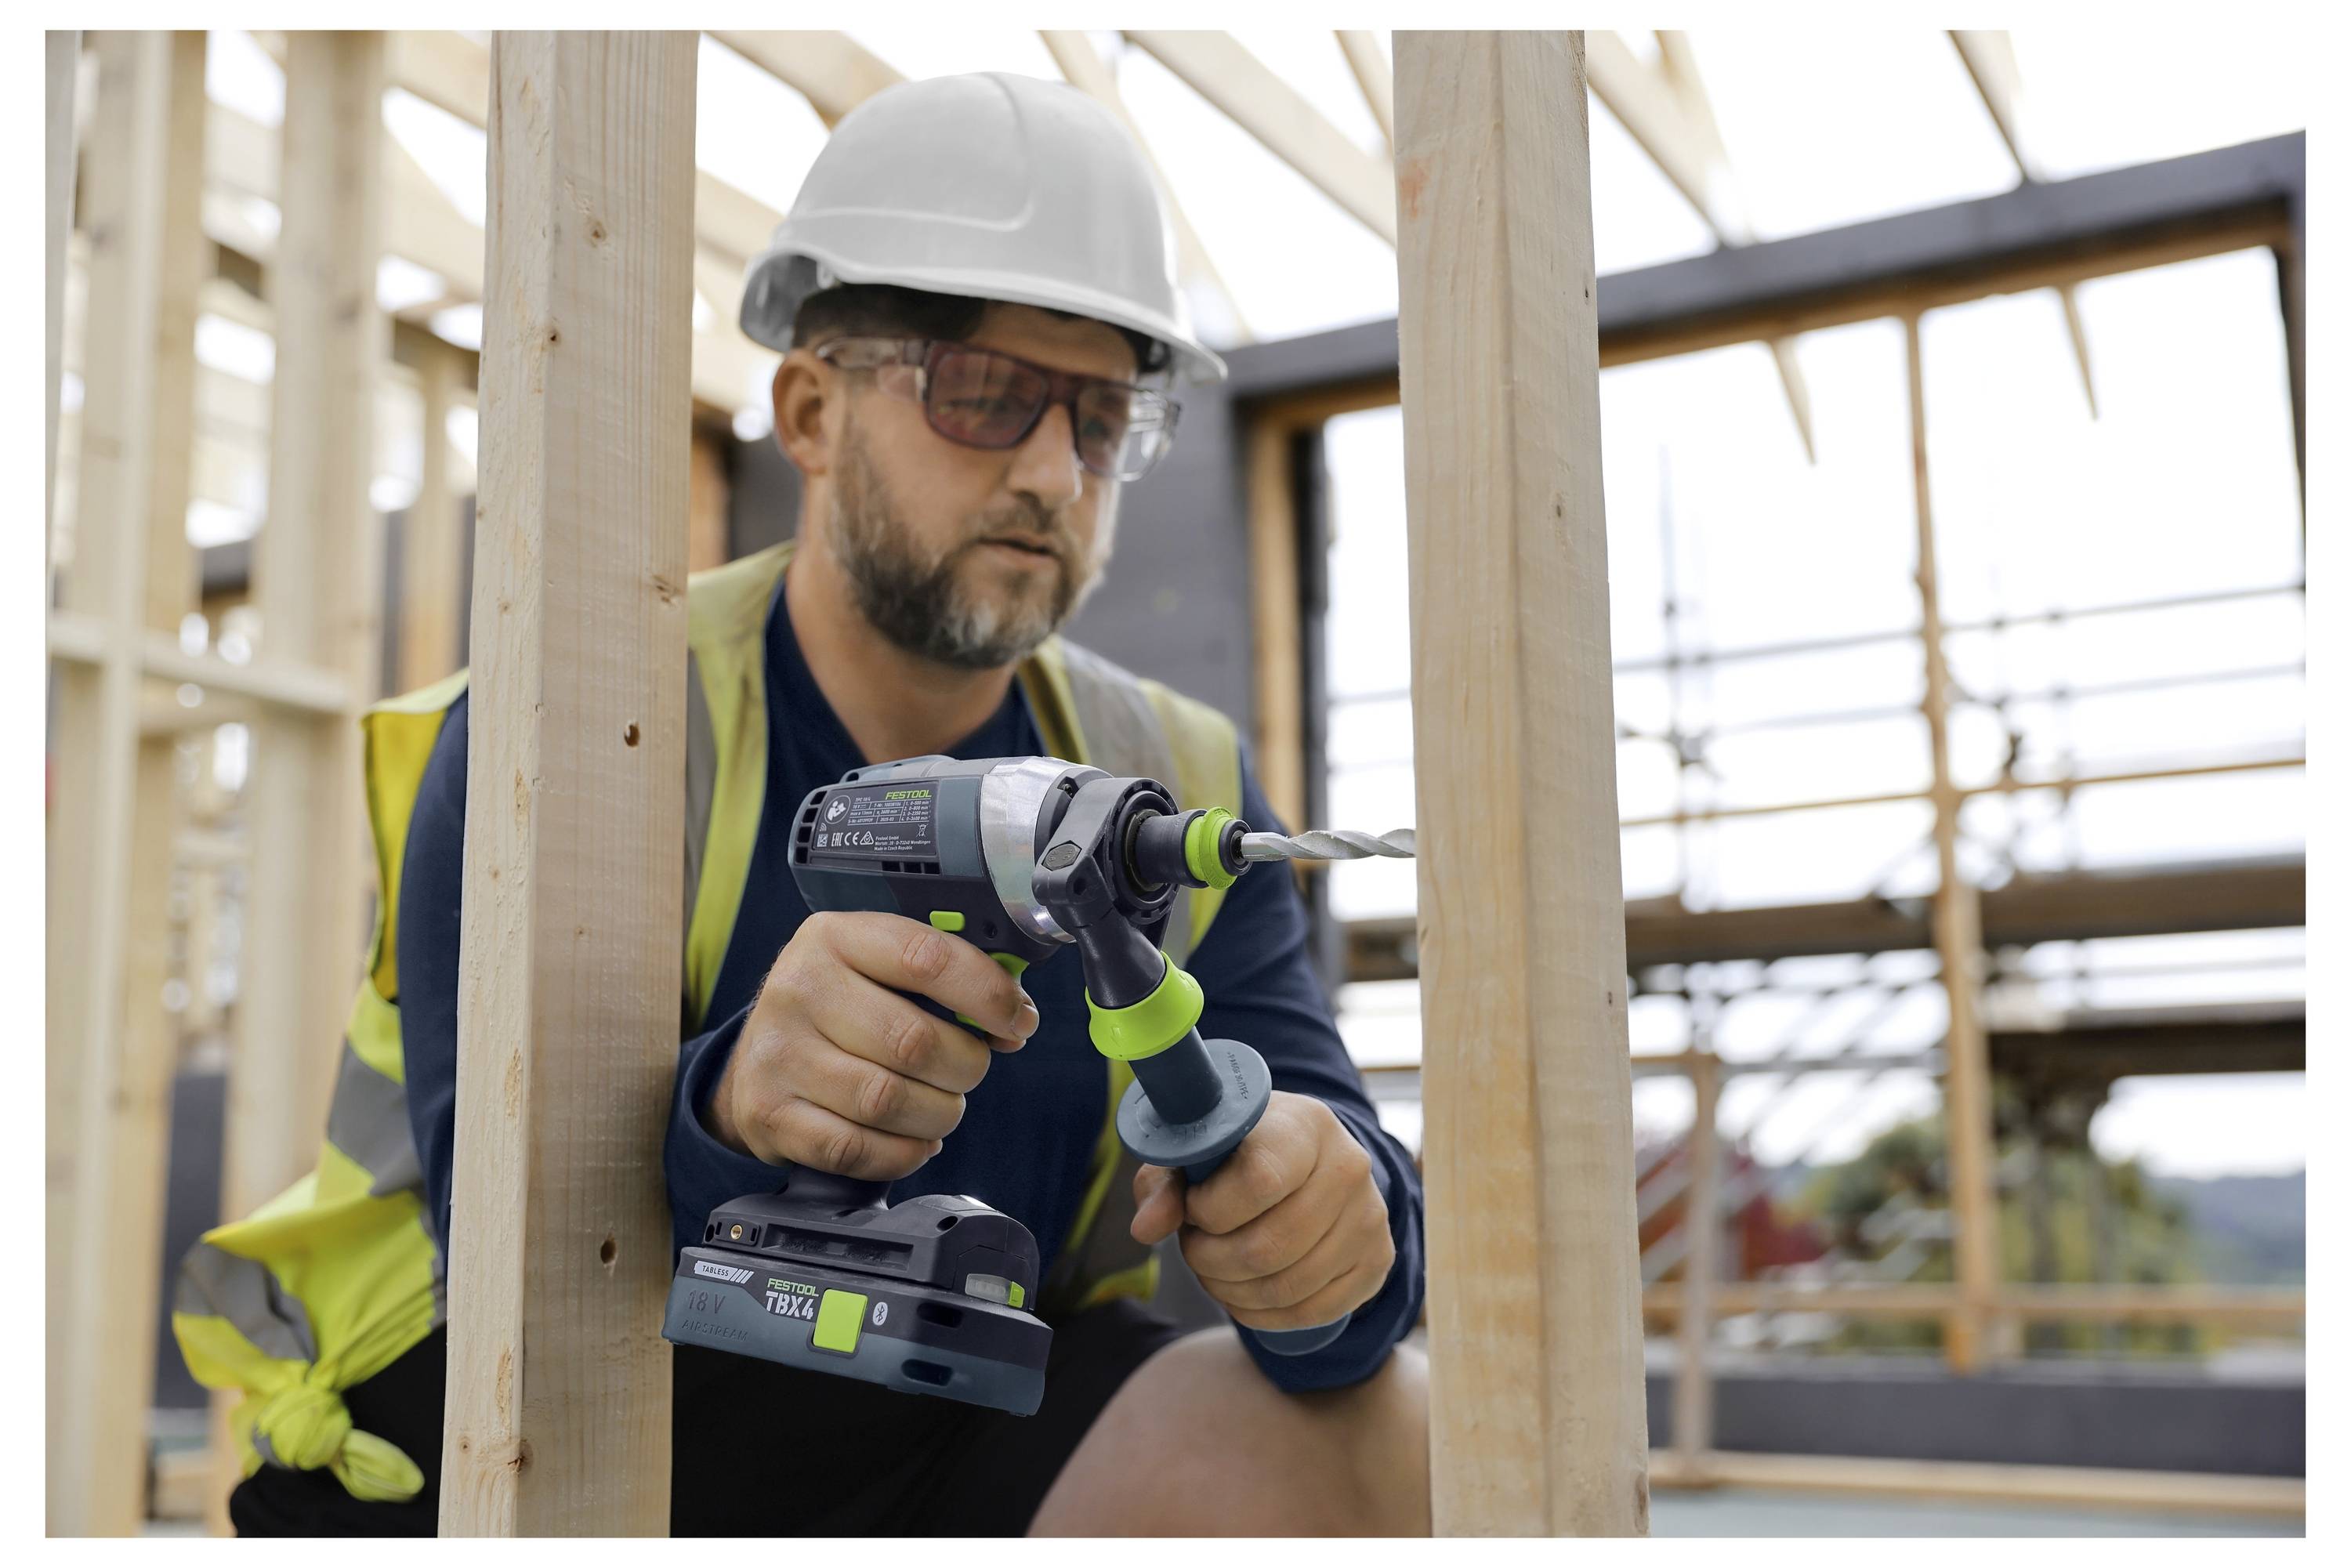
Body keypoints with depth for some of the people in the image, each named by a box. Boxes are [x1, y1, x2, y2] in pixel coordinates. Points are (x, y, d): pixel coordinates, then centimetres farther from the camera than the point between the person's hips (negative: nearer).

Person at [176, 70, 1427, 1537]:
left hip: (951, 1435, 3)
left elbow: (1315, 1113, -9)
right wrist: (726, 1119, -43)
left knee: (1383, 1447, -20)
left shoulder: (1176, 795, 0)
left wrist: (1328, 1210, -33)